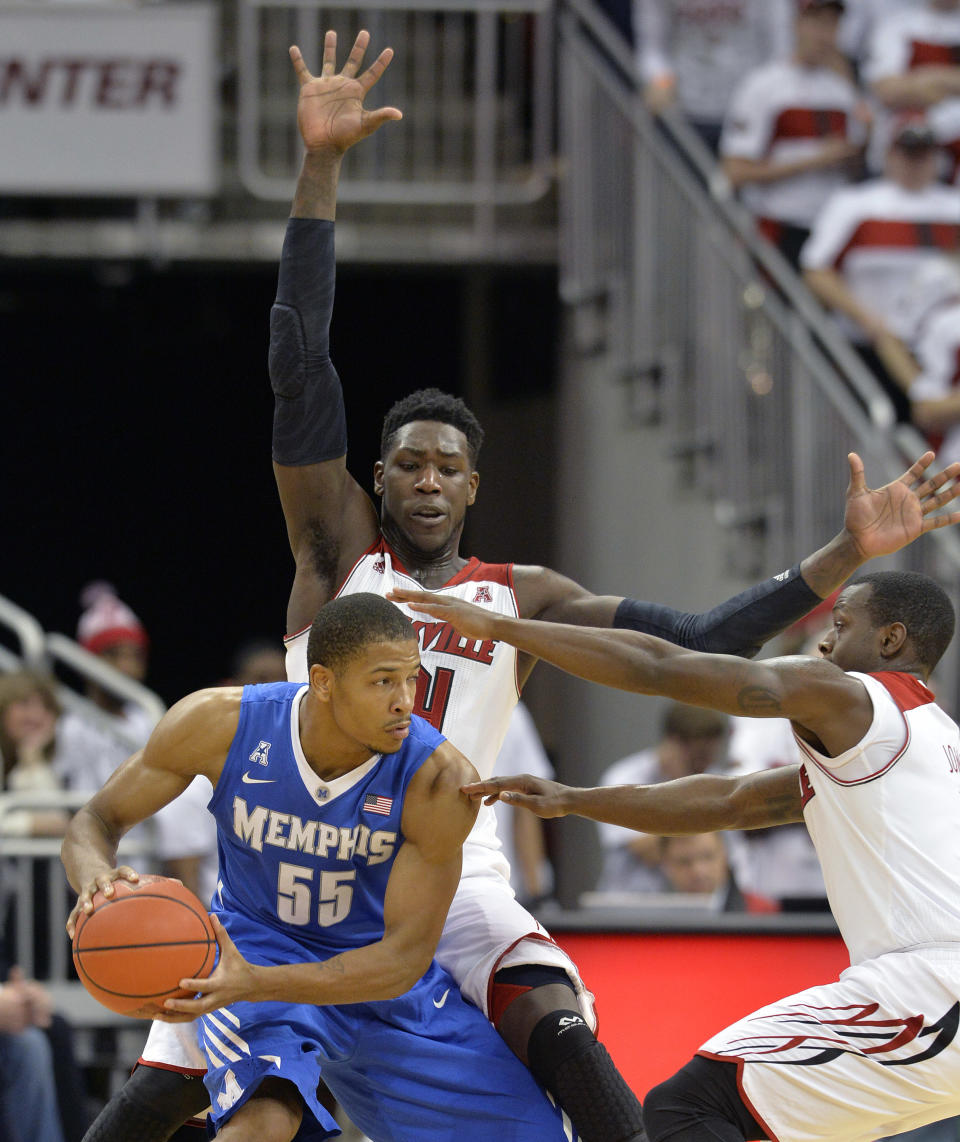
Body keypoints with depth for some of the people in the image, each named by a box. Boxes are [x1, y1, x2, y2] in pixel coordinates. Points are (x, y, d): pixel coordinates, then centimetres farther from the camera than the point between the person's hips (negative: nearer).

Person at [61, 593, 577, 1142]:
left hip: (382, 974, 2)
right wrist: (96, 882, -37)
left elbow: (406, 957, -26)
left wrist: (255, 984, -40)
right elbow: (98, 820, -10)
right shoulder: (223, 723, -23)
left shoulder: (441, 780, -27)